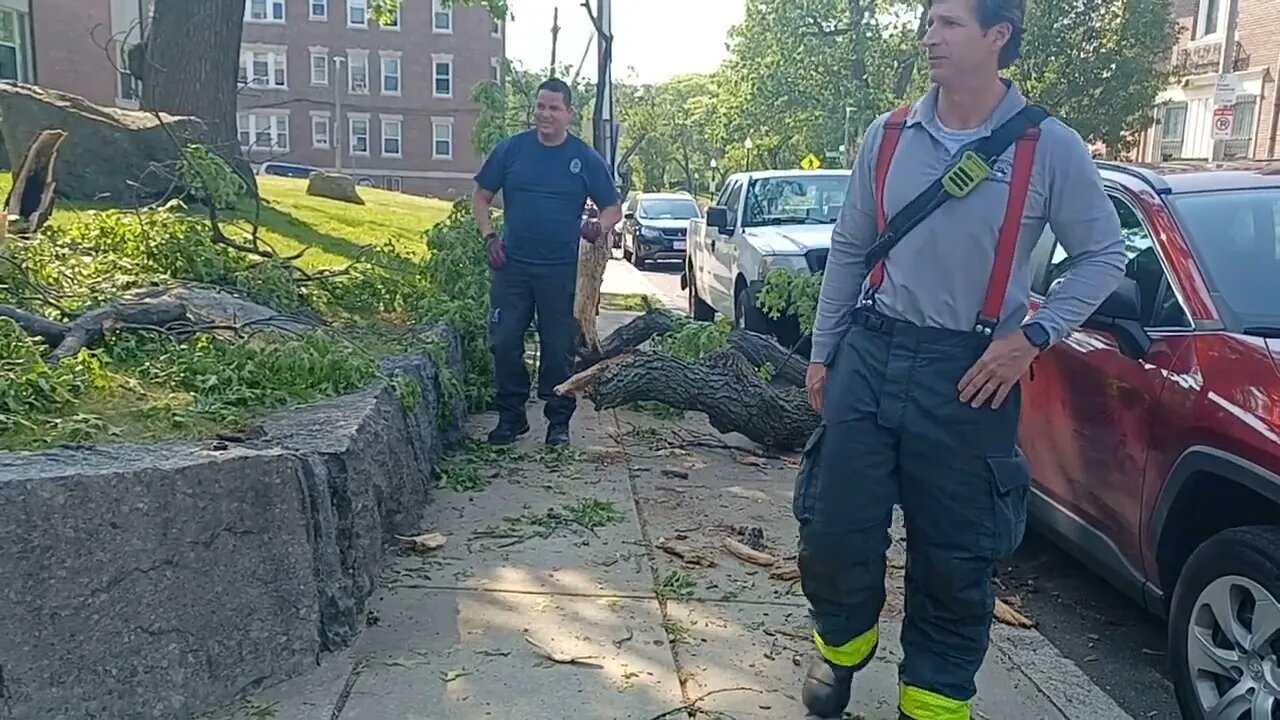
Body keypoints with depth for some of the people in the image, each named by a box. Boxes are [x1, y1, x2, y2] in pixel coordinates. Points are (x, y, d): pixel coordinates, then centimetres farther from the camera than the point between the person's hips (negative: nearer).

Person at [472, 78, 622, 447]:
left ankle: (559, 420, 17)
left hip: (562, 269, -1)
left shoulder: (586, 159, 2)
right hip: (511, 265, 1)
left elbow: (614, 208, 6)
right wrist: (489, 236, -2)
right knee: (504, 342, 1)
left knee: (559, 348, 4)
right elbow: (481, 197, 12)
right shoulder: (511, 149, 4)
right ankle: (511, 415, 17)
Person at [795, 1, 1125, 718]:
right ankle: (843, 640, 36)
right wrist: (823, 351, 11)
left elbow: (1105, 256, 2)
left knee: (954, 551, 7)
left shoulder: (1049, 147, -4)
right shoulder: (888, 136, 5)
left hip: (970, 373, -2)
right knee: (834, 524, 6)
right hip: (869, 354, 3)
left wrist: (1032, 336, -11)